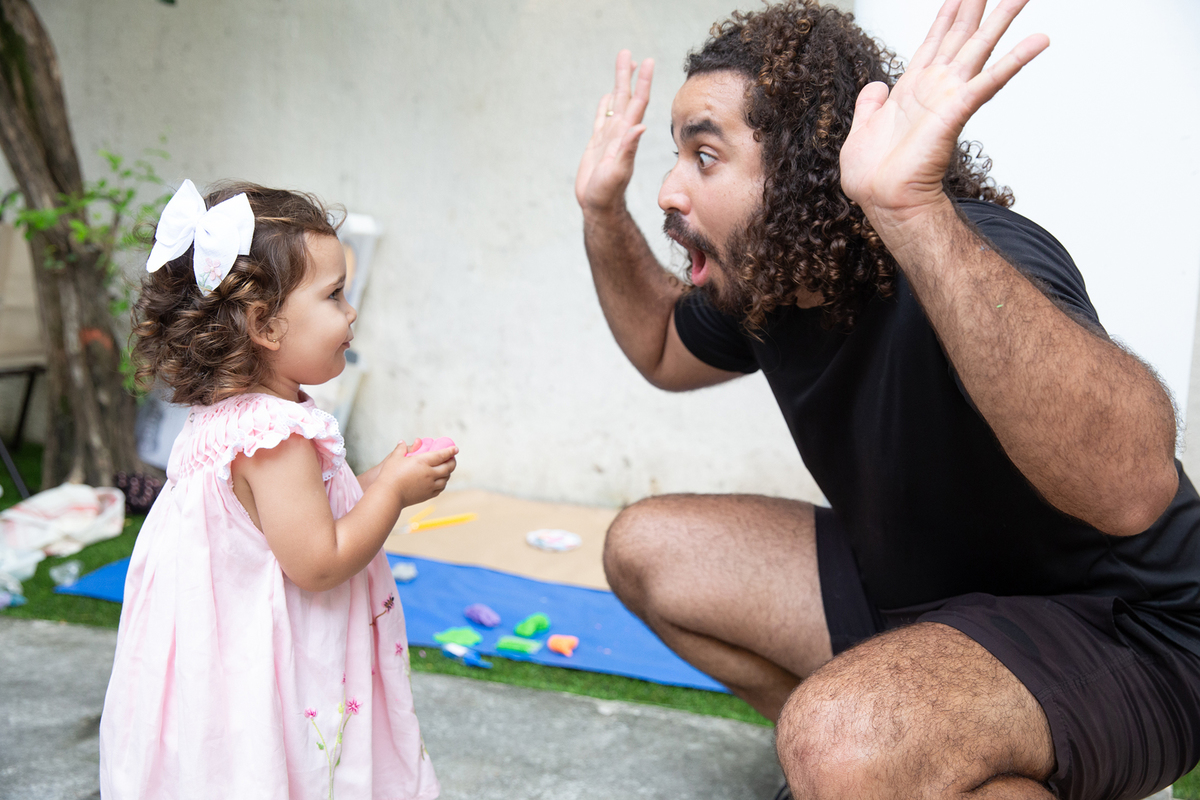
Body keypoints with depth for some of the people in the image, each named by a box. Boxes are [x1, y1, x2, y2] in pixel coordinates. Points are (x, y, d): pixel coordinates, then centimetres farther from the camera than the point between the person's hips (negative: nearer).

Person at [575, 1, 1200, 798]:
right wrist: (603, 212, 4)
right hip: (907, 587, 8)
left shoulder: (978, 262, -29)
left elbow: (1132, 486, -48)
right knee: (645, 548, 6)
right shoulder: (759, 277, -3)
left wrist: (914, 211, -55)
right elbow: (665, 353, 20)